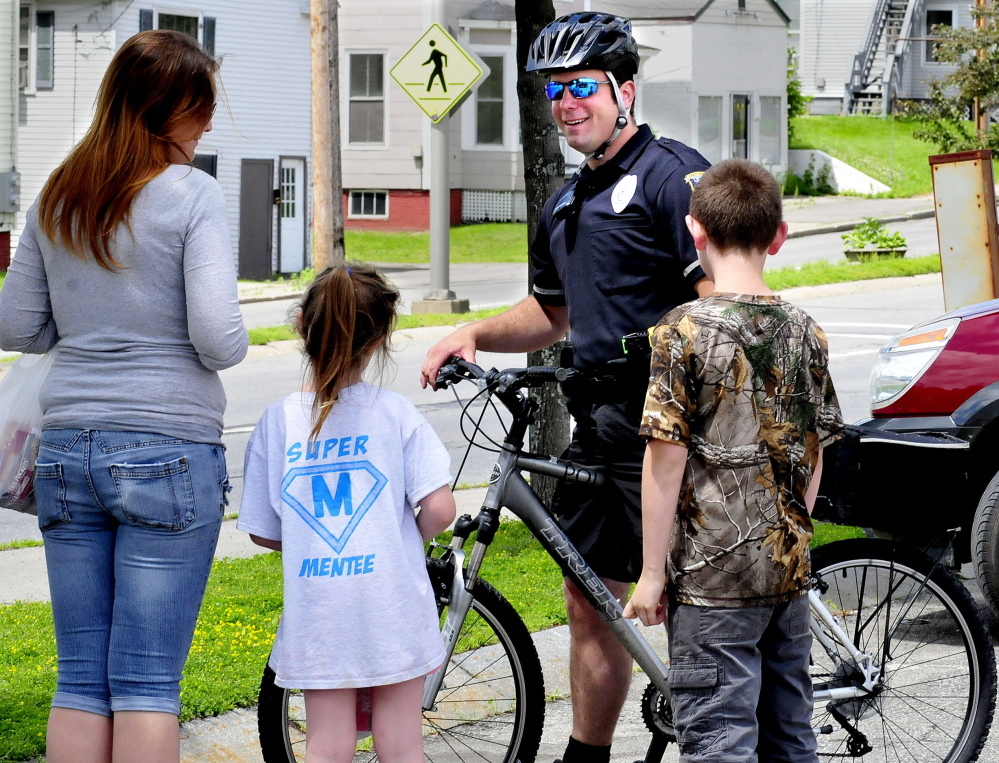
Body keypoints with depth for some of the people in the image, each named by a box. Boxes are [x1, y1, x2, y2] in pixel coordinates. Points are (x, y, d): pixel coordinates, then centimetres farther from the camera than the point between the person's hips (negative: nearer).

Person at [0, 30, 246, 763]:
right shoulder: (193, 194, -8)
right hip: (169, 451, -5)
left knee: (81, 678, 8)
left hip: (67, 449, 5)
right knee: (148, 682, -1)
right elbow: (218, 338, -14)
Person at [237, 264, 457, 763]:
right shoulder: (396, 413, -7)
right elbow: (439, 509, -11)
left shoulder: (279, 421, -2)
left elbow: (261, 531, 2)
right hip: (394, 609, -1)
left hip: (318, 618, 1)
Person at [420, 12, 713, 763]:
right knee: (591, 603, 14)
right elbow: (552, 313, 31)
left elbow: (723, 298, -18)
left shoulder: (672, 174, -10)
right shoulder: (566, 204, 19)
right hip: (598, 426, 9)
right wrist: (475, 334, 13)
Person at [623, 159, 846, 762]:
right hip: (791, 570, 6)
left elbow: (666, 459, -13)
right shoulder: (805, 330, 5)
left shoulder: (687, 330, -12)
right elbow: (813, 457, 11)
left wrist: (652, 573, -7)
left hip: (715, 575, -6)